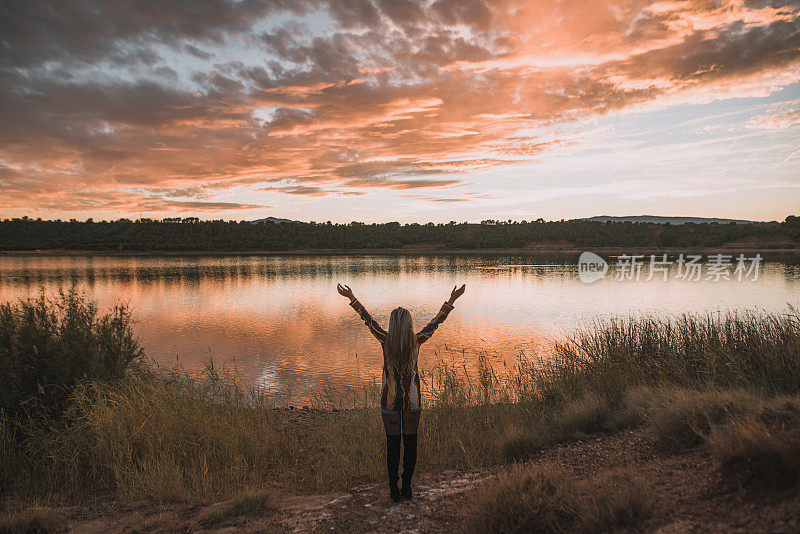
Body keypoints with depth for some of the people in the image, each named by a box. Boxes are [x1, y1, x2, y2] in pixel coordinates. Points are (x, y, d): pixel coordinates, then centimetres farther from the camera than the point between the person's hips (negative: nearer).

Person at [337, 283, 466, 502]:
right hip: (412, 400, 1)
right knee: (410, 441, 12)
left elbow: (368, 319, -2)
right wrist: (451, 301, 9)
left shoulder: (386, 341, -11)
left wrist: (352, 298, 6)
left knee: (392, 443, 8)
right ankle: (407, 487, 19)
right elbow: (436, 322, 0)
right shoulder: (417, 342, -9)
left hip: (390, 400, 0)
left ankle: (394, 488, 15)